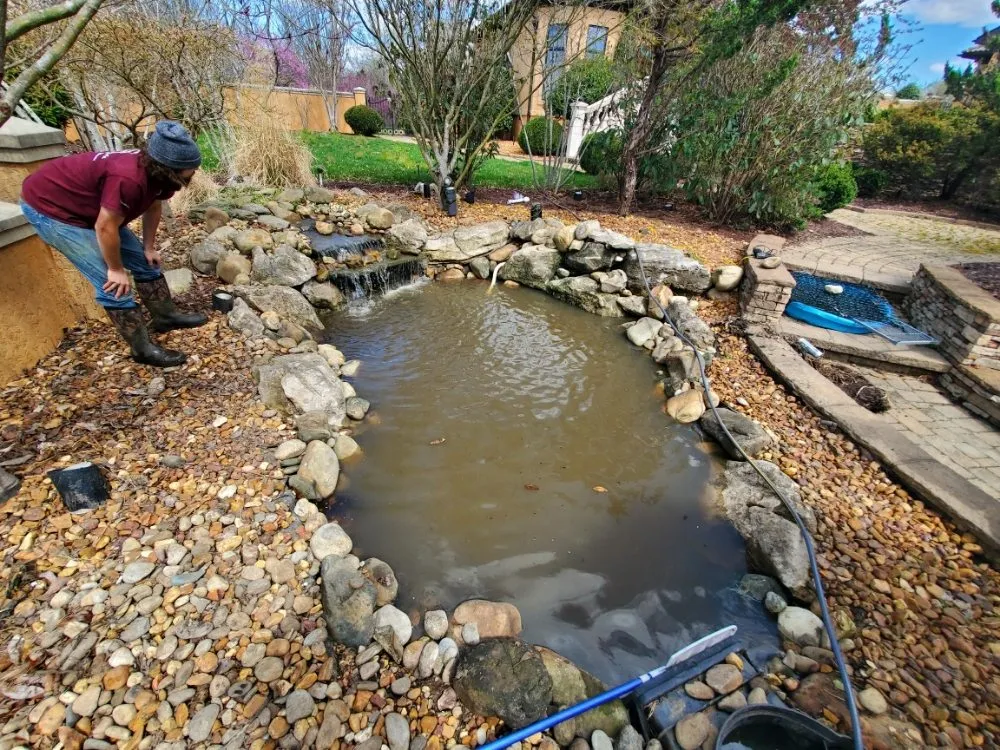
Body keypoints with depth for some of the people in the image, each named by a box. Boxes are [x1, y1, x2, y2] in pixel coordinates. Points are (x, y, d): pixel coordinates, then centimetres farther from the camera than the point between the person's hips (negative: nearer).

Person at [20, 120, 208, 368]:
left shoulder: (157, 171, -11)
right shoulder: (129, 179, -37)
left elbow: (154, 207, 6)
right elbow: (105, 228, -29)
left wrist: (149, 247, 10)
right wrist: (116, 269, -17)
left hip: (88, 204, 9)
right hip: (48, 207, -9)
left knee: (143, 261, 12)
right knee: (112, 283, -12)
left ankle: (166, 316, 29)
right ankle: (143, 349, -3)